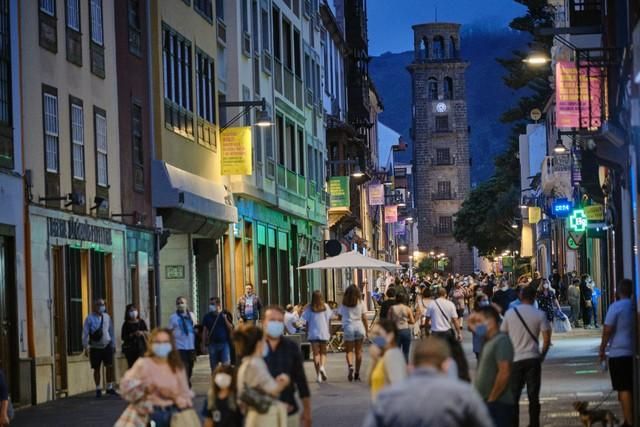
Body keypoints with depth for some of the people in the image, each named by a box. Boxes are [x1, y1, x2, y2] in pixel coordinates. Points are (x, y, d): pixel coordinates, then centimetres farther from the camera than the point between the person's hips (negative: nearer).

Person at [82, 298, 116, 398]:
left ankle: (109, 388, 11)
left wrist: (113, 344, 14)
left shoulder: (107, 317, 5)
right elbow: (85, 333, -7)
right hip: (95, 347, -3)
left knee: (110, 366, -1)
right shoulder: (90, 318, -7)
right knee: (96, 368, 4)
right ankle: (98, 389, 16)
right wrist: (86, 346, -11)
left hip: (107, 346, 3)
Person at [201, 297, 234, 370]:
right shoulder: (207, 317, 6)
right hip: (212, 344, 2)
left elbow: (231, 329, -1)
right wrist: (204, 345, 4)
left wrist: (225, 319, -15)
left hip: (224, 343, -2)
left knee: (226, 365, -10)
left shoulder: (225, 314, 1)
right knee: (214, 367, 7)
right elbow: (204, 332, 8)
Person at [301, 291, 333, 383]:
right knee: (323, 352, 13)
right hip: (324, 332, 1)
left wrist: (307, 333, 9)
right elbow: (329, 320, 3)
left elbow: (307, 321, -1)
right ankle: (322, 366, -15)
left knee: (316, 353, 3)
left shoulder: (309, 308, -2)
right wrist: (329, 332, 12)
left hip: (313, 333, -1)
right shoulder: (325, 307, 1)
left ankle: (318, 374, -2)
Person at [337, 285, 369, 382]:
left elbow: (339, 315, 6)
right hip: (359, 327, 1)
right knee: (358, 351, 8)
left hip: (348, 327, -1)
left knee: (349, 350, 4)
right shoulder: (360, 303, 2)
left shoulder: (343, 304, 1)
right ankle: (357, 373, 9)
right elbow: (364, 318, 1)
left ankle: (350, 366, -24)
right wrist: (366, 330, 7)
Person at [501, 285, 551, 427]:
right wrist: (542, 355, 7)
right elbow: (547, 339, -8)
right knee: (533, 396, 7)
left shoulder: (510, 313, -2)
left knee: (513, 396, 10)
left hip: (515, 359, 1)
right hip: (533, 359, -1)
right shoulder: (539, 315, -6)